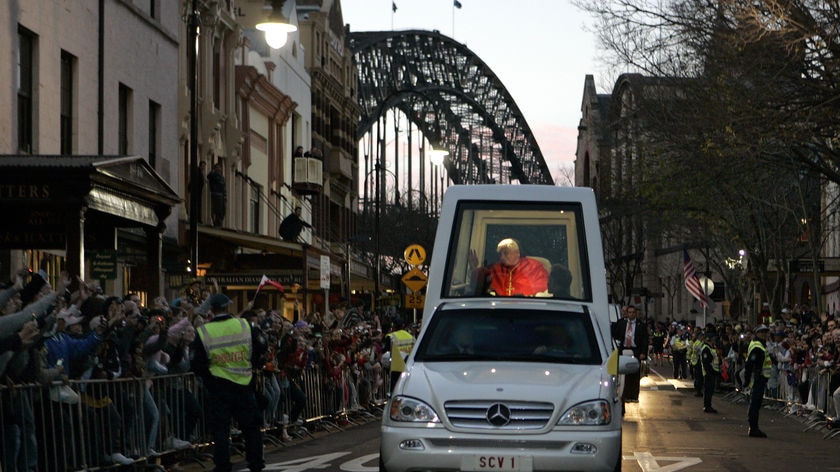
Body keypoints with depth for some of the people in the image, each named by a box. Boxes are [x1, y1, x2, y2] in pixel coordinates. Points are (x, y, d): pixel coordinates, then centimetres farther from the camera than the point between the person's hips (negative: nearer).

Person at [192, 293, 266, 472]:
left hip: (218, 388, -2)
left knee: (220, 429, 4)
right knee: (250, 425, 14)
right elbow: (258, 352, 4)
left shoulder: (203, 332, -9)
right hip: (244, 384, 2)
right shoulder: (244, 325, -4)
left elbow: (198, 365, -5)